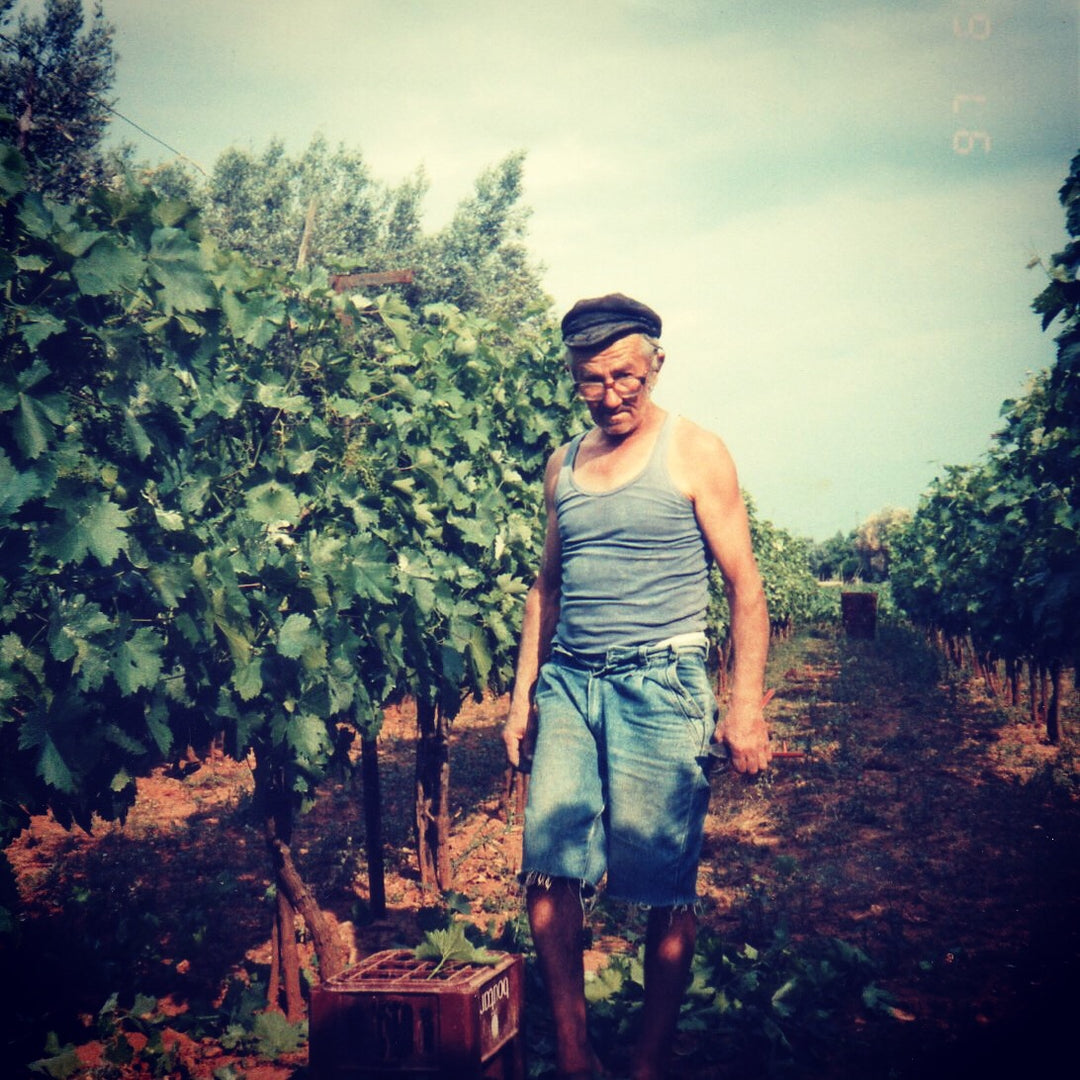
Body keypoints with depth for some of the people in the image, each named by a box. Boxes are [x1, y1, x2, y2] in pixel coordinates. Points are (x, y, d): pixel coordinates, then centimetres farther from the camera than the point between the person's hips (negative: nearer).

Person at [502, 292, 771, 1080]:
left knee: (664, 886, -1)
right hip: (568, 683, 5)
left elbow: (744, 585, -2)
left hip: (660, 685, -4)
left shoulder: (695, 454, 0)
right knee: (548, 870, -3)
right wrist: (522, 695, 15)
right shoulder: (564, 466, 15)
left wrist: (746, 706, -9)